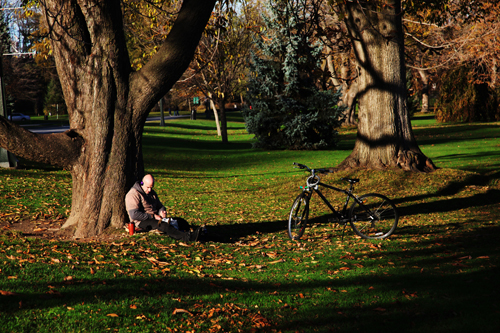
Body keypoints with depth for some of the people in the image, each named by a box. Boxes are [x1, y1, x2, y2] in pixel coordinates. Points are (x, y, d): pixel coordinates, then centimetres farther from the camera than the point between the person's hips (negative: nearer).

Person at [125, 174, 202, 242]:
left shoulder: (152, 193, 16)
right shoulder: (133, 194, -10)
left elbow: (160, 206, 24)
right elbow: (134, 215, -19)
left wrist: (162, 211, -2)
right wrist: (153, 216, -19)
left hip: (154, 218, 9)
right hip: (142, 222, -9)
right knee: (163, 225, -37)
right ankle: (189, 237, -54)